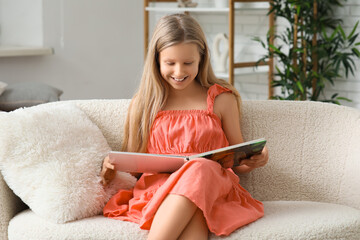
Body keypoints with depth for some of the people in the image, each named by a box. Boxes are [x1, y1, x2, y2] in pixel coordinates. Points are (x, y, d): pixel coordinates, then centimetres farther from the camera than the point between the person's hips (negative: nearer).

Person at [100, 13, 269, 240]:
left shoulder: (222, 99, 13)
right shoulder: (143, 103, 16)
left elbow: (237, 161, 18)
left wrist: (256, 160, -5)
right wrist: (112, 165, -2)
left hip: (212, 188, 0)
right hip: (156, 190, 0)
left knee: (201, 169, -38)